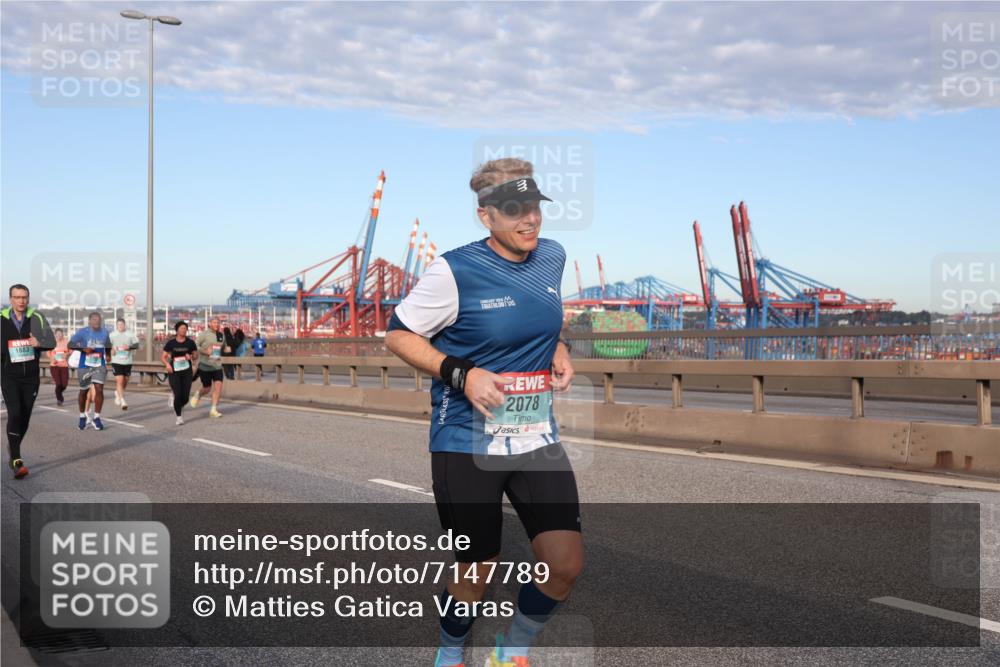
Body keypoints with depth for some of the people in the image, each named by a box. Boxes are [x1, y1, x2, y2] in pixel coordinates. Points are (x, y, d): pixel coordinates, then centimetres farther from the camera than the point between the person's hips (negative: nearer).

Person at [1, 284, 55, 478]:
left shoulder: (36, 318, 2)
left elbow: (51, 342, -4)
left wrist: (39, 343, -24)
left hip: (31, 376, 2)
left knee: (25, 417, 8)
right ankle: (16, 461, -18)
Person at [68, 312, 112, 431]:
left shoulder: (104, 332, 4)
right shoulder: (83, 332, -9)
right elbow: (70, 344, -16)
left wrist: (108, 355, 10)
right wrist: (83, 349, -27)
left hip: (100, 366, 2)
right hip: (85, 366, -2)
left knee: (99, 390, -12)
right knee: (83, 391, 10)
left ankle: (97, 418, -4)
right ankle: (82, 417, 29)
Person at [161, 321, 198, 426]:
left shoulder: (190, 343, 2)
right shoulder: (171, 343, 0)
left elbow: (196, 356, 10)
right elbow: (163, 357, 3)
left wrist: (191, 357, -12)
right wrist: (167, 364, -16)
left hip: (187, 372, 1)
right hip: (174, 372, -1)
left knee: (185, 397, -2)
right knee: (178, 395, -11)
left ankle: (177, 407, 33)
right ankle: (178, 417, 7)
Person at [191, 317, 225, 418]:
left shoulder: (221, 335, 10)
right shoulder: (204, 334, -6)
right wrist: (205, 351, -22)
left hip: (217, 365, 4)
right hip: (205, 365, -4)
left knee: (218, 386, -11)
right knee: (207, 388, 5)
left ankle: (213, 410, -6)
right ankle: (197, 394, 40)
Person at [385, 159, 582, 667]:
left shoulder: (552, 256, 3)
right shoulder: (454, 270, -14)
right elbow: (398, 334, -6)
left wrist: (557, 350, 3)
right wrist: (462, 373, -19)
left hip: (537, 438, 5)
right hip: (466, 445, -5)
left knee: (565, 564, -4)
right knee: (476, 573, 5)